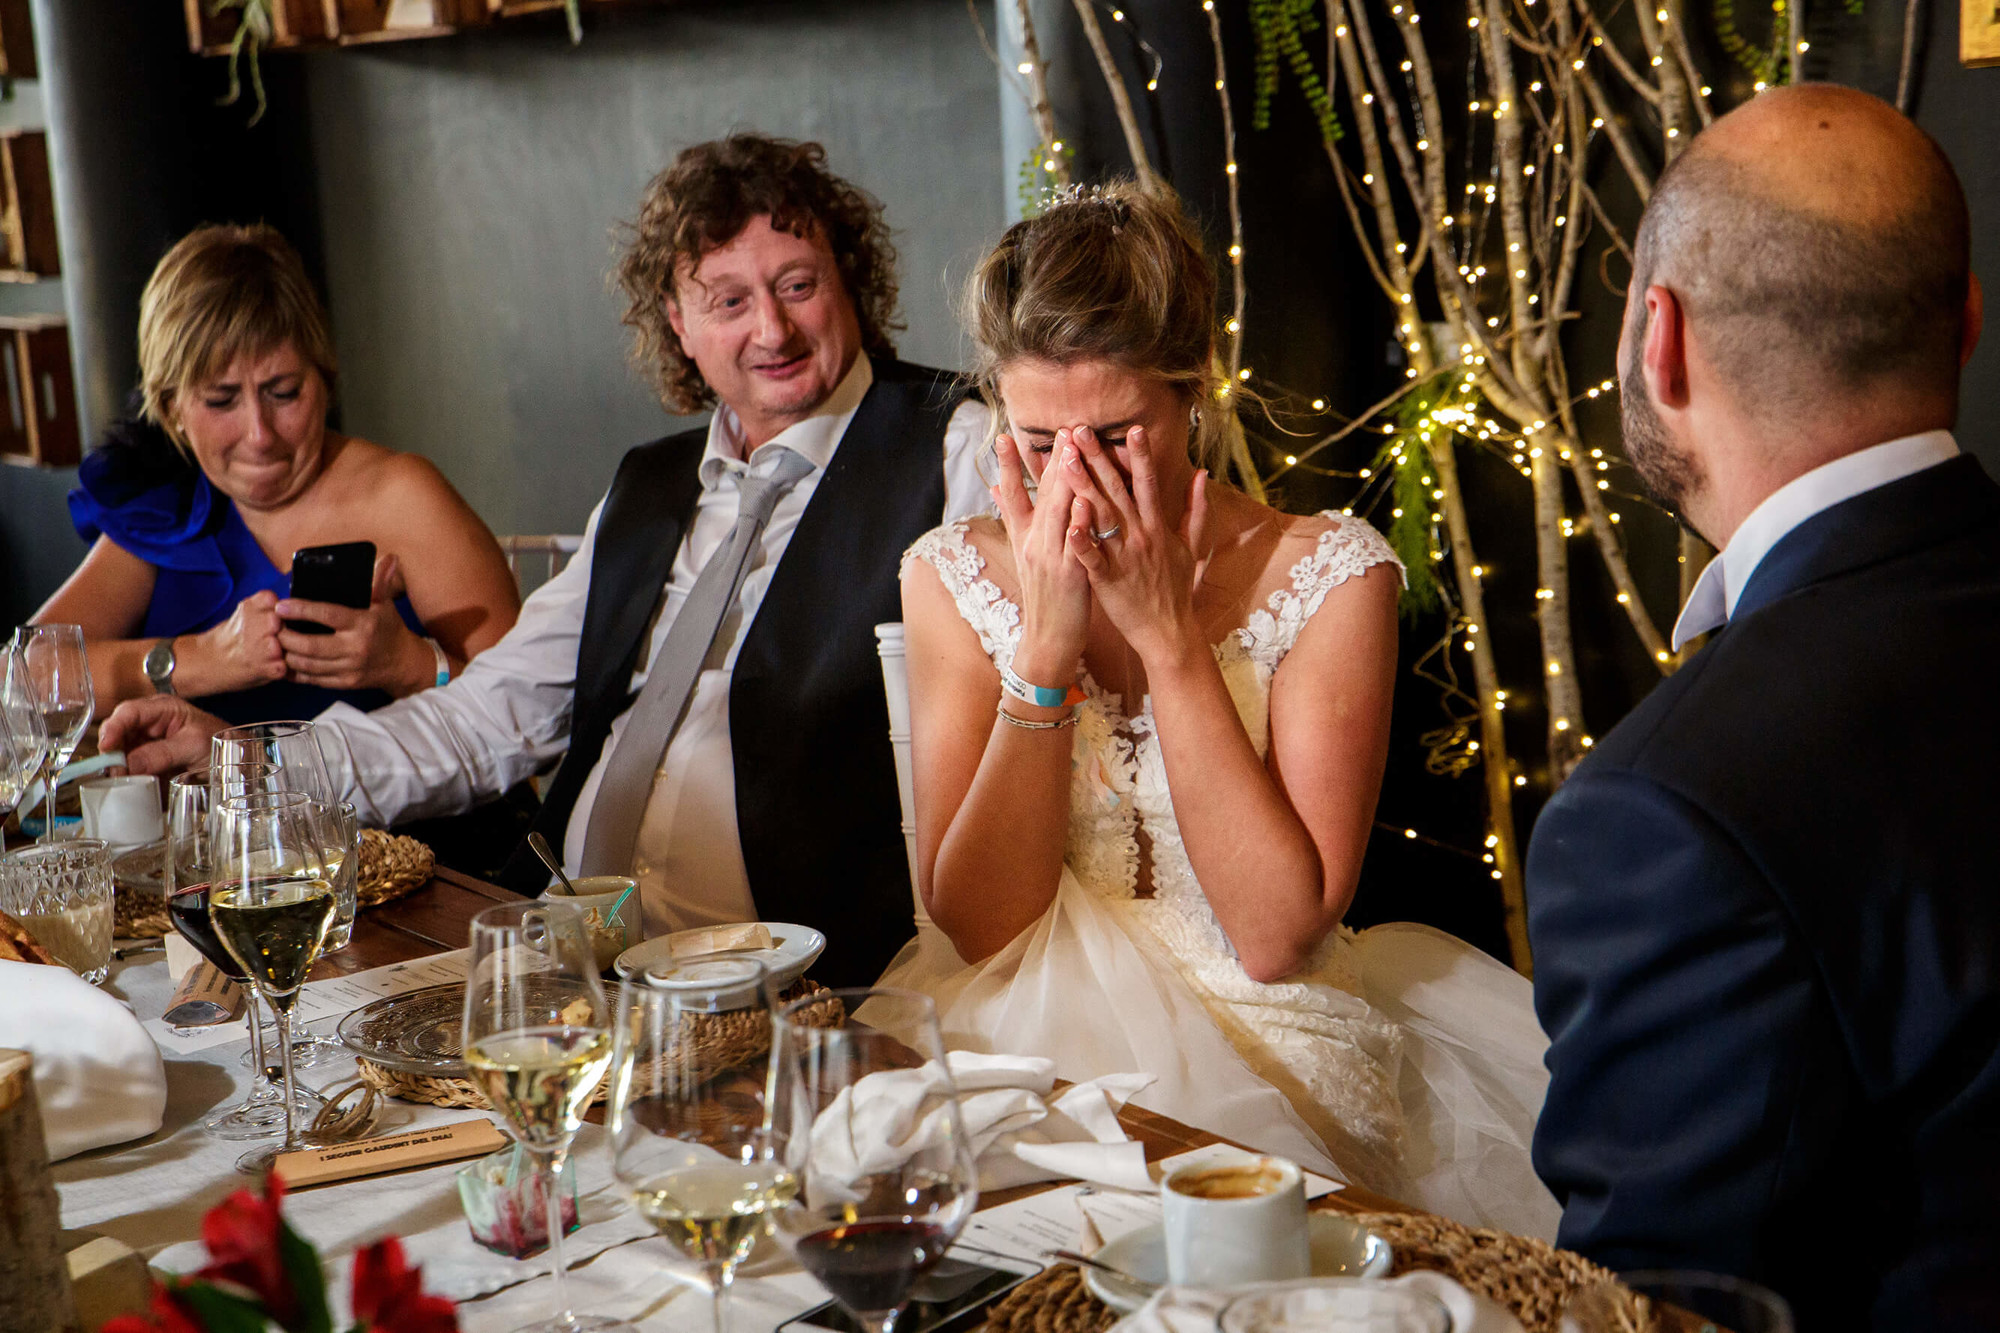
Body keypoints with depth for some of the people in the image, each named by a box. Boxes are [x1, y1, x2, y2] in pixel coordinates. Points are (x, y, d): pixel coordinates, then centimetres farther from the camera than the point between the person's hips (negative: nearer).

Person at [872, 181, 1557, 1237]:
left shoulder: (1329, 574, -7)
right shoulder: (954, 578, 0)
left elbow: (1277, 934, -15)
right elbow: (976, 926, -8)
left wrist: (1169, 633, -18)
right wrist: (1047, 646, -17)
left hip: (1272, 1064, -1)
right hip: (1032, 1049, 2)